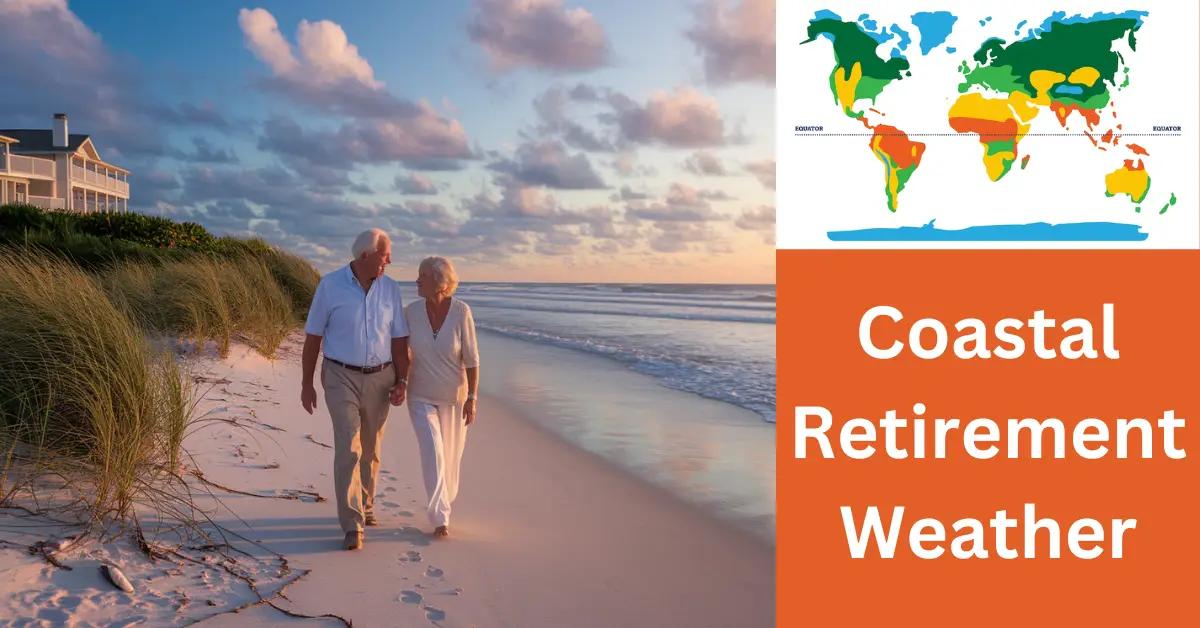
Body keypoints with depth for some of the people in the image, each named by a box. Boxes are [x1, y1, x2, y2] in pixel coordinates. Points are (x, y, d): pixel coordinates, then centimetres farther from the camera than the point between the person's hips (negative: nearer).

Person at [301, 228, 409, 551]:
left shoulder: (390, 288, -1)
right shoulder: (330, 285, -10)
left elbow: (399, 339, 1)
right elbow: (313, 336, -4)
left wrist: (401, 382, -7)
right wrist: (306, 385, -3)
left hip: (379, 379, 4)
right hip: (341, 378, -3)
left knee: (370, 449, 14)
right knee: (348, 448, -13)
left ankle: (364, 506, 34)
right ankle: (353, 526, -9)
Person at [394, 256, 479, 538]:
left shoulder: (461, 312, -18)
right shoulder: (412, 311, -11)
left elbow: (471, 359, -13)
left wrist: (472, 399, -15)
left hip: (454, 396, 0)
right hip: (421, 396, 1)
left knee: (450, 457, 13)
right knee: (432, 455, -14)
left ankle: (443, 504, 39)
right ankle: (440, 519, -5)